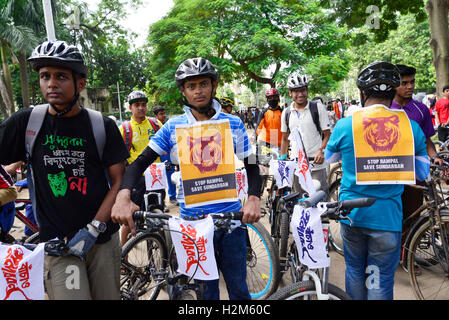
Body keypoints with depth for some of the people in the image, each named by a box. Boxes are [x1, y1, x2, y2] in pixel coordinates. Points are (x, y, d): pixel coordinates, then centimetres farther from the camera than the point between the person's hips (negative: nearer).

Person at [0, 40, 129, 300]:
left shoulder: (102, 126, -4)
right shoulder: (26, 122, -3)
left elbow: (118, 180, -4)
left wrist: (94, 228, -11)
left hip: (103, 238, 1)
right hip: (57, 241, -1)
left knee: (108, 297, 13)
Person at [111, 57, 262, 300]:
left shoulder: (233, 124, 0)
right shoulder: (173, 127, -1)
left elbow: (251, 166, 3)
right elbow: (141, 162, -4)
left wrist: (254, 199, -17)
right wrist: (123, 197, -22)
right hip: (191, 220, 0)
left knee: (238, 286, 12)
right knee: (205, 289, 14)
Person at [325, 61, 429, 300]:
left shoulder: (345, 125, -6)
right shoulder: (411, 126, -4)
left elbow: (327, 160, 11)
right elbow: (423, 172, 8)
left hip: (352, 212, 1)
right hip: (388, 216, -1)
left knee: (354, 271, 20)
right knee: (381, 281, 10)